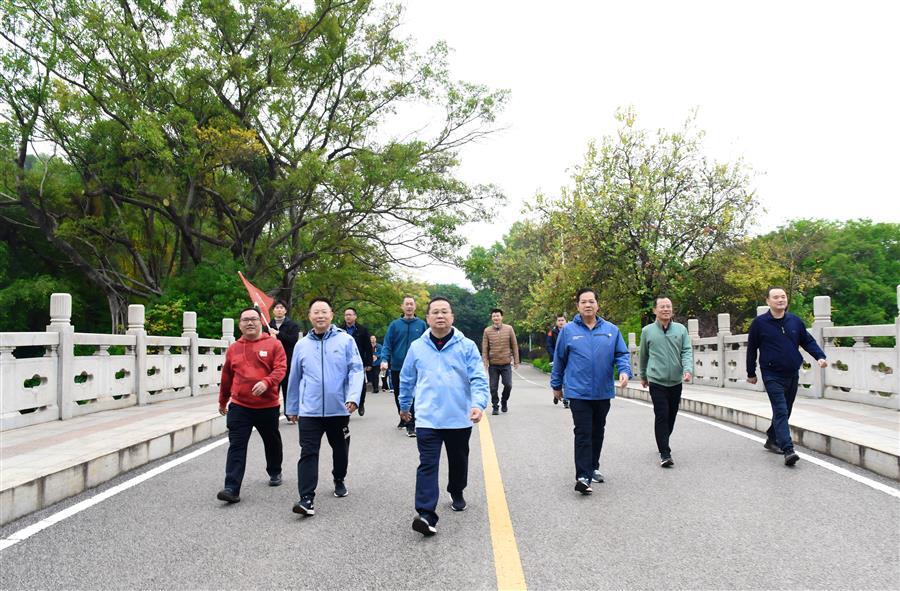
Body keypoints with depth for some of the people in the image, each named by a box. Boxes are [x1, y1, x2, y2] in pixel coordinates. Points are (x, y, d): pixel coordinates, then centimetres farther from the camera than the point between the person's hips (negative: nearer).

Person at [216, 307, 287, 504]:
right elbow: (226, 377, 17)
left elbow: (280, 368, -12)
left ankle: (275, 473, 40)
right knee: (236, 447, -7)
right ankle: (232, 488, -8)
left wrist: (266, 382, -30)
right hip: (239, 406, 1)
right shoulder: (233, 349, 7)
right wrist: (223, 401, 24)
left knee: (272, 442, 17)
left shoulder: (273, 344, -3)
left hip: (268, 406, -1)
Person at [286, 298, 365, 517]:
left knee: (340, 450, 17)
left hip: (339, 409, 0)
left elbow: (356, 370, -8)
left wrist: (353, 397, -22)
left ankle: (339, 481, 41)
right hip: (309, 411, 1)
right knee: (308, 453, -8)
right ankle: (307, 498, -7)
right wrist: (292, 408, 17)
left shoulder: (345, 340, -3)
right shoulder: (302, 345, 5)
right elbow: (295, 379, 13)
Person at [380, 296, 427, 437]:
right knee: (398, 396, 15)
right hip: (397, 367, 2)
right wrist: (384, 359, -17)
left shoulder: (421, 324, 2)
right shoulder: (395, 325, 2)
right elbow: (387, 344, -2)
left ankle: (411, 425, -2)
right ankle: (403, 419, 35)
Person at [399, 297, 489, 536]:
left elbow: (478, 379, -10)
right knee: (427, 465, -11)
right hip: (427, 420, -1)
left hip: (459, 419, 1)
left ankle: (457, 494, 43)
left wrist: (478, 404, -26)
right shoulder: (417, 347, 1)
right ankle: (426, 514, -14)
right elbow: (407, 380, 15)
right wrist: (404, 405, 24)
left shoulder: (467, 346, -4)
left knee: (458, 461, 19)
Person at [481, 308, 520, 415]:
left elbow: (514, 346, 5)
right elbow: (484, 349, 1)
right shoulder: (487, 331, 0)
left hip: (506, 364, 0)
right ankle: (495, 406, 18)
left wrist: (516, 361, 3)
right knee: (493, 387, 3)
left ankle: (504, 402, 24)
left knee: (508, 385, -2)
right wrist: (485, 363, -5)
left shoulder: (509, 329, 1)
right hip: (493, 365, 0)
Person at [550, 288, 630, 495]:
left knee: (598, 432, 16)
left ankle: (593, 468, 32)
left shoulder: (611, 330, 4)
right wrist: (556, 385, 12)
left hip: (603, 393, 4)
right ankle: (583, 476, -10)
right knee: (583, 434, -9)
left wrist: (624, 371, -15)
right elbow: (559, 360, 6)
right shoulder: (568, 330, -2)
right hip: (579, 393, -3)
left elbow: (622, 354, 6)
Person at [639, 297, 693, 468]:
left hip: (676, 381, 3)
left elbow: (687, 351, 0)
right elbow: (643, 356, 12)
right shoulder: (647, 331, 1)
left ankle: (663, 443, 34)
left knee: (671, 416, 13)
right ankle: (665, 454, -7)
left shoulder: (681, 329, 5)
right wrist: (643, 376, 21)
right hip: (657, 381, -3)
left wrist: (688, 369, -18)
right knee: (661, 416, -9)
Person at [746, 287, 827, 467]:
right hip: (772, 376, -5)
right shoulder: (759, 323, -6)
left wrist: (820, 356, -5)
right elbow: (752, 349, 1)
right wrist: (751, 373, 5)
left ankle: (772, 439, 34)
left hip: (792, 374, 5)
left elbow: (808, 341, 14)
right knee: (781, 411, -14)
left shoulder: (795, 321, 4)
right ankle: (788, 450, -19)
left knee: (785, 411, 15)